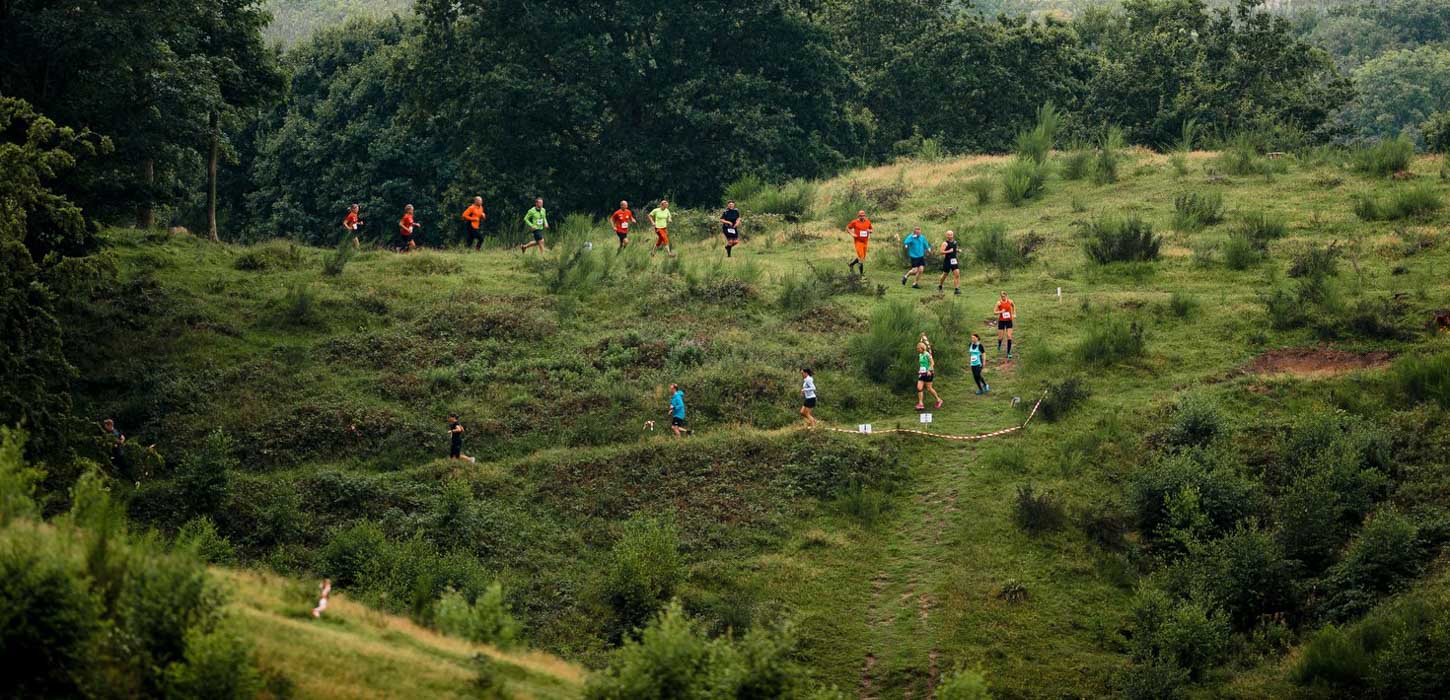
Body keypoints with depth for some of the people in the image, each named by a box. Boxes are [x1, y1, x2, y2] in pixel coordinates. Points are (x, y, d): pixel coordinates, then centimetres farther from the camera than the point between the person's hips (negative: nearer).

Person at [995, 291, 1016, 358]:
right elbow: (995, 312, -4)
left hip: (1009, 321, 1)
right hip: (1001, 321, -1)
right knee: (1000, 337, 5)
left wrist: (1014, 314, 14)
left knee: (1009, 336, -8)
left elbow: (1013, 306, 20)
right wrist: (1000, 312, -23)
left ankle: (1009, 352, -3)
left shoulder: (1010, 301, -2)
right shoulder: (999, 303, -8)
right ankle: (999, 345, 42)